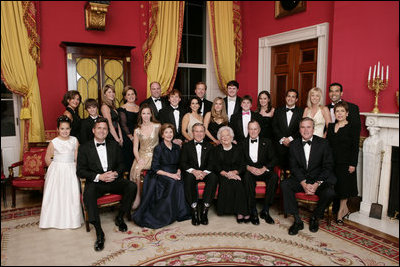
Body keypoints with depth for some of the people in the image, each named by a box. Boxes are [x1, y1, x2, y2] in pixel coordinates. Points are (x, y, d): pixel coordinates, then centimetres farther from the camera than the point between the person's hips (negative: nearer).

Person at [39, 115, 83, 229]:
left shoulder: (74, 140, 1)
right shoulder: (54, 142, -4)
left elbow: (77, 157, 2)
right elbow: (47, 158, 3)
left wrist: (74, 167, -5)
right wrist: (55, 168, 2)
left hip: (71, 171, 2)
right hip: (57, 171, -1)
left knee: (72, 194, 2)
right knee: (56, 194, 2)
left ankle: (71, 219, 16)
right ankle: (56, 219, 15)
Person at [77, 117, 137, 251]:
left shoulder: (114, 146, 14)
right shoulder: (84, 148, 4)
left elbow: (121, 164, 13)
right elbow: (80, 171, -2)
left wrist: (116, 173, -11)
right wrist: (99, 176, -17)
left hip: (114, 180, 3)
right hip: (95, 182, -3)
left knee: (132, 187, -24)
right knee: (88, 194, -36)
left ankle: (119, 217, -1)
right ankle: (99, 233, -29)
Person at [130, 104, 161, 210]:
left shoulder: (157, 126, 3)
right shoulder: (137, 130, 8)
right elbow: (135, 148, 5)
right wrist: (139, 159, -14)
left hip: (154, 155, -2)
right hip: (141, 155, 2)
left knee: (138, 168, -27)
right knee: (136, 169, -27)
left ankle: (138, 197, -14)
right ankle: (137, 196, -14)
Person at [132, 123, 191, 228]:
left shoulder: (177, 147, 14)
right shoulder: (158, 148, -2)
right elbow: (155, 169, -7)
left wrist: (178, 173, -4)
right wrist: (169, 174, -18)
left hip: (174, 175, 4)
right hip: (160, 176, -4)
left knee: (180, 183, -29)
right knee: (173, 182, -34)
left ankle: (181, 212, -16)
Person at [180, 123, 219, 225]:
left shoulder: (209, 146, 16)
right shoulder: (186, 146, 12)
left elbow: (211, 163, 4)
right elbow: (183, 163, 0)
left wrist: (205, 172, -18)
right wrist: (193, 171, -19)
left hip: (205, 173, 1)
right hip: (191, 172, -1)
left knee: (214, 177, -31)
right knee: (189, 178, -36)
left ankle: (204, 209, -28)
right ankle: (194, 210, -30)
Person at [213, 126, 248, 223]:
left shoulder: (237, 149, 10)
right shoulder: (217, 150, 10)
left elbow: (242, 166, 5)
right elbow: (216, 166, 1)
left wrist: (234, 172, -15)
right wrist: (226, 174, -16)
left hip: (236, 174, 0)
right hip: (222, 175, 0)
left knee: (237, 183, -32)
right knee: (226, 183, -32)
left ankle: (240, 212, -28)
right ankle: (241, 212, -27)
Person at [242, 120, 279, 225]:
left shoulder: (267, 142, 13)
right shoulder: (243, 143, 14)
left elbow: (274, 159, 4)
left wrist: (264, 168, -14)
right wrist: (249, 167, -14)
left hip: (263, 171, 1)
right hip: (249, 171, 0)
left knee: (274, 177, -31)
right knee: (247, 177, -35)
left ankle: (265, 211, -22)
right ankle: (253, 212, -27)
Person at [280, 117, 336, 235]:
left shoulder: (323, 143, -3)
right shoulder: (294, 145, 2)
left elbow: (328, 167, -6)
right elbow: (294, 167, -3)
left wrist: (317, 184, -19)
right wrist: (304, 184, -19)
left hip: (319, 179, -1)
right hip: (300, 179, 2)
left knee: (329, 192, -30)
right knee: (284, 184, -26)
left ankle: (315, 217, 0)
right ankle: (297, 220, -16)